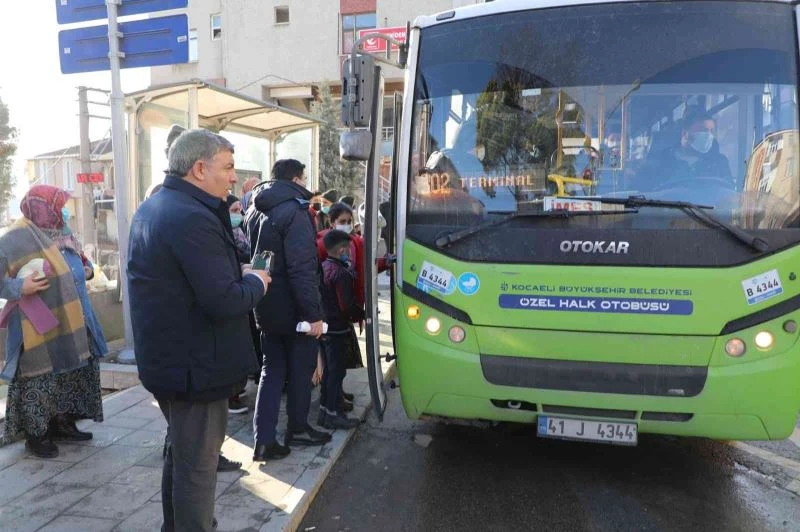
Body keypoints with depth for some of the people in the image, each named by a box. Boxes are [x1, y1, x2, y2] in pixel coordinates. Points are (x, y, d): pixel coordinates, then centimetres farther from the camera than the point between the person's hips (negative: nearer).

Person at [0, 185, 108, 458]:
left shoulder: (63, 233, 8)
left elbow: (77, 263, 24)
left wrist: (87, 269, 5)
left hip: (71, 324, 8)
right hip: (39, 328, -8)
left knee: (73, 374, 15)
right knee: (39, 379, 2)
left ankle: (63, 424, 31)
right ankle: (36, 435, 18)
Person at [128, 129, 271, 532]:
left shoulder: (151, 208, 9)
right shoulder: (193, 218, -24)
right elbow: (224, 302, -29)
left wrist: (239, 276, 6)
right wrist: (255, 283, -9)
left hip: (164, 358, 11)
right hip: (195, 365, -10)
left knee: (181, 452, 26)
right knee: (197, 464, 5)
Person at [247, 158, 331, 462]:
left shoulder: (256, 212, 10)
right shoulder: (294, 211, -18)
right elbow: (302, 269, -25)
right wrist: (314, 313, -23)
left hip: (267, 308, 7)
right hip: (293, 309, -7)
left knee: (272, 370, 13)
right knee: (301, 369, 11)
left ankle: (264, 440, 11)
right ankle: (297, 429, 26)